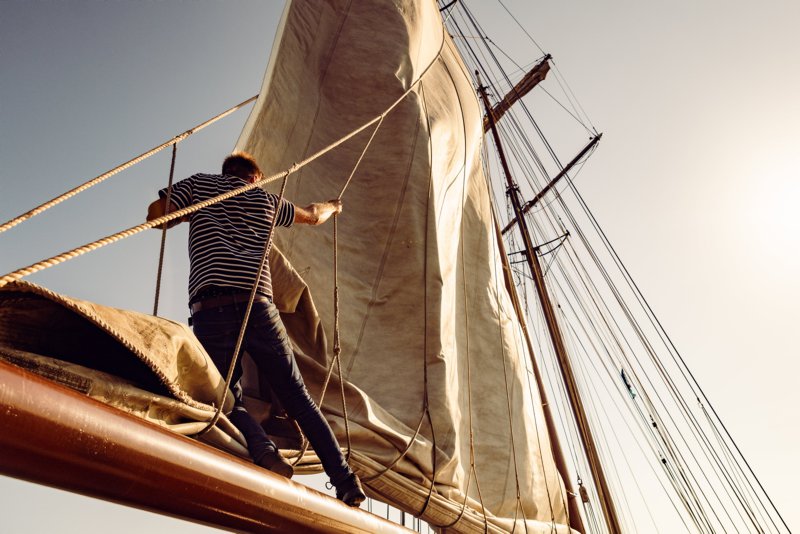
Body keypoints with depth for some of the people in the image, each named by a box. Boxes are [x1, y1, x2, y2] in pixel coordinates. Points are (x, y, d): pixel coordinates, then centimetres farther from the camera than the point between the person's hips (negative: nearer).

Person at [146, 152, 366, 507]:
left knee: (227, 398, 8)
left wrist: (191, 213, 31)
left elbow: (155, 214, 11)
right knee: (298, 397, 8)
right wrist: (332, 207, 59)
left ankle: (264, 452, -21)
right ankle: (345, 480, 7)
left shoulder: (200, 183, 19)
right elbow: (313, 216, 36)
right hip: (258, 306, 1)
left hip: (210, 308, -1)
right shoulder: (265, 199, 23)